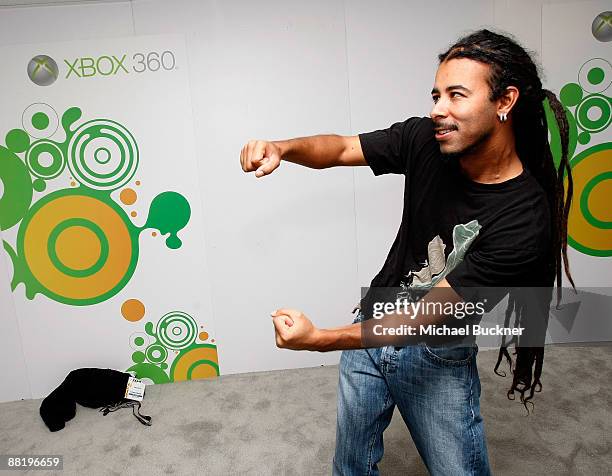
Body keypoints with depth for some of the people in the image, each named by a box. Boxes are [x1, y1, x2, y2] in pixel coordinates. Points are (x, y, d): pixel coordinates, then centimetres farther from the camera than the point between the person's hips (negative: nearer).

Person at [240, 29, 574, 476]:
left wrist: (319, 339, -33)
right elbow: (340, 147, -2)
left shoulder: (525, 219, -27)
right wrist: (282, 148, -24)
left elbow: (429, 314, -27)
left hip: (438, 356, -3)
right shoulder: (426, 139, -14)